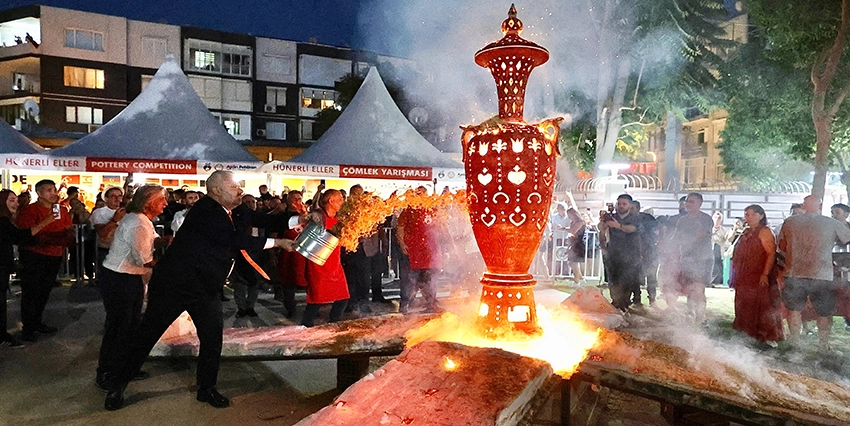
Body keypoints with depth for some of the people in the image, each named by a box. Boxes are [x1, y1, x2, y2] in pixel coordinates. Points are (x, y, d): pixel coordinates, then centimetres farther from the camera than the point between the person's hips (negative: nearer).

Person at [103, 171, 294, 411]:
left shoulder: (229, 213, 4)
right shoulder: (206, 211, -23)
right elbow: (239, 241, -30)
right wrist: (278, 243, -23)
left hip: (205, 288, 8)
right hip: (174, 283, -8)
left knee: (213, 337, 7)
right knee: (148, 334, 6)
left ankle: (207, 389, 23)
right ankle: (118, 386, 22)